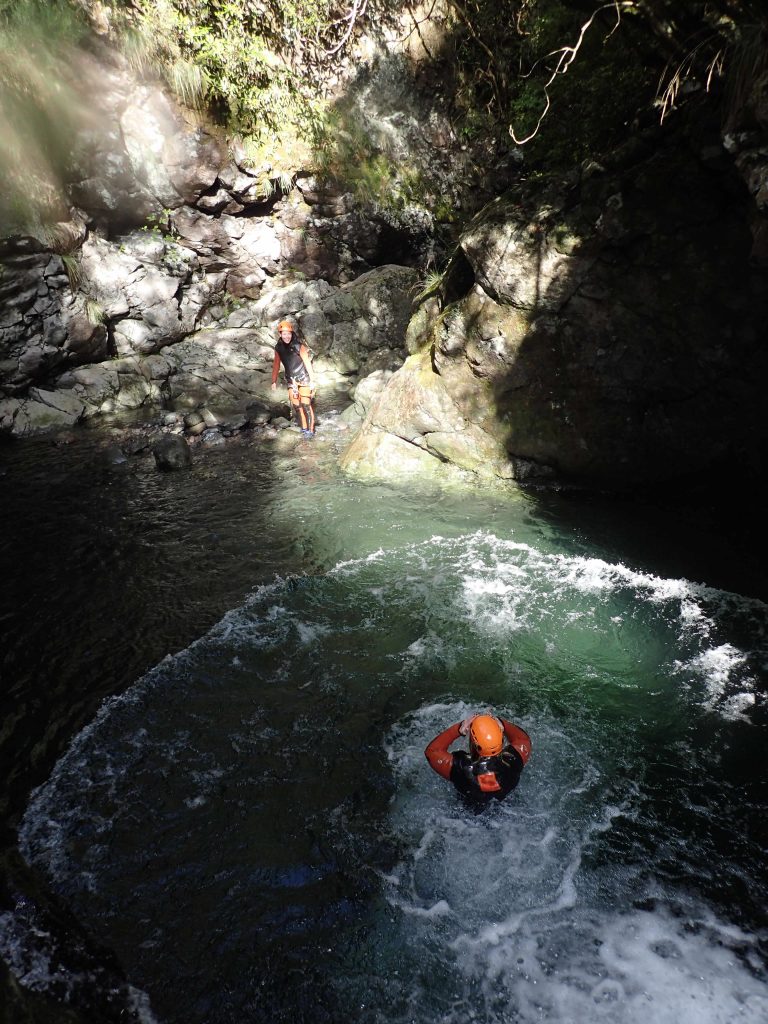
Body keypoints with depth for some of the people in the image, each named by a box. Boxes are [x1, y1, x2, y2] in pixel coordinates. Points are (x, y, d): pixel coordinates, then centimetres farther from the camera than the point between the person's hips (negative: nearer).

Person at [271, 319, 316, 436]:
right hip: (292, 380, 5)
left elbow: (307, 363, -14)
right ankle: (304, 427, 20)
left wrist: (312, 381, -14)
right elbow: (276, 365, 5)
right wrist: (274, 381, 5)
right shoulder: (278, 348, -3)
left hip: (304, 379, -5)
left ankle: (310, 430, -3)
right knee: (296, 405, 7)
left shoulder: (299, 346, -16)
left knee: (306, 404, -10)